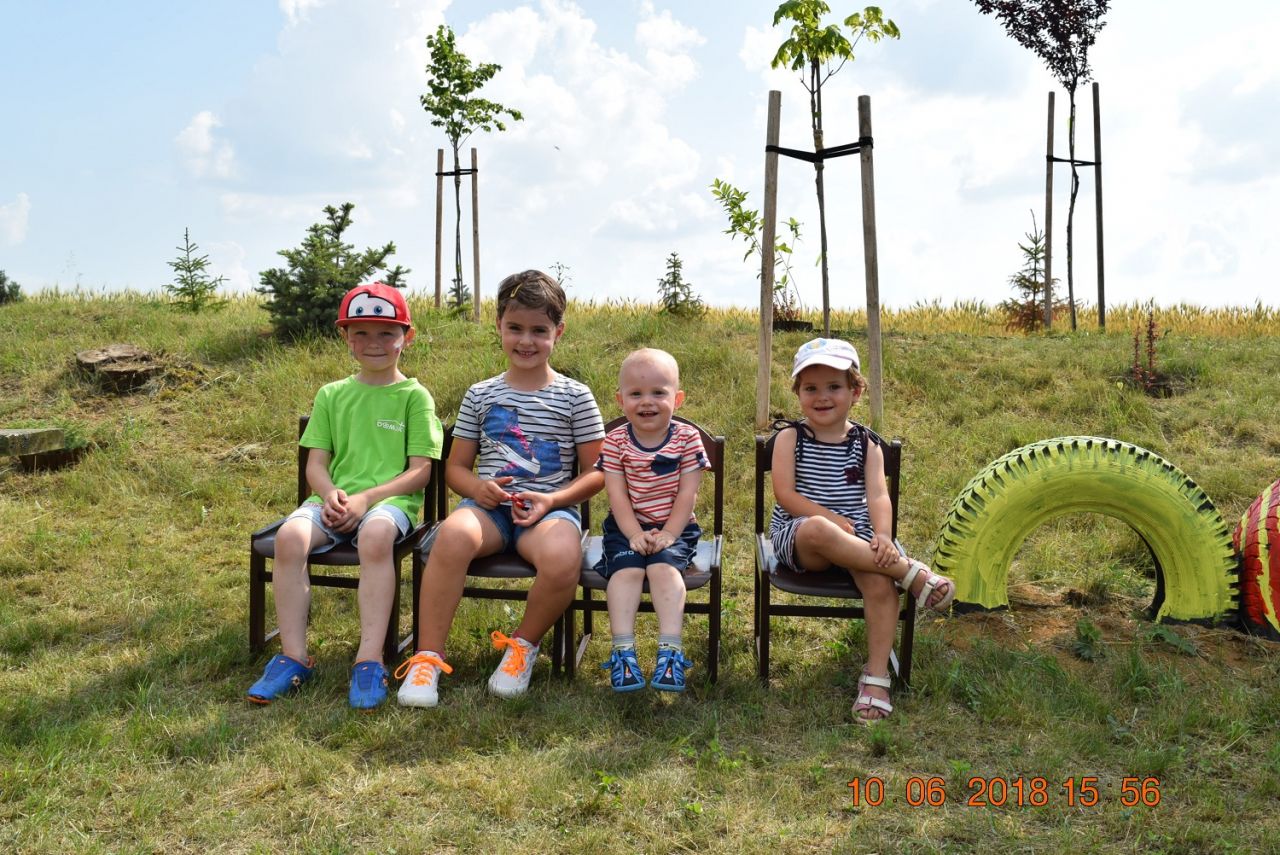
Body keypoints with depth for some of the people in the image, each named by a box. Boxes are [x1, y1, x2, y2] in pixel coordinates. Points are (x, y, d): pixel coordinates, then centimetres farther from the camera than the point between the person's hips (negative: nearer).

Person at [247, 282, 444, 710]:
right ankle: (294, 656, -20)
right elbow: (315, 463, 12)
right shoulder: (332, 395, 16)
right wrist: (329, 494, -11)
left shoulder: (414, 396, 4)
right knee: (290, 536, -28)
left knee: (375, 534, -38)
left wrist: (365, 499, -15)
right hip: (334, 499, 4)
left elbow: (420, 471, -2)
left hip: (390, 498, -3)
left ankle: (370, 660, -34)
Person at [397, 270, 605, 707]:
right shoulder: (481, 395, 13)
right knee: (453, 535, -35)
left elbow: (596, 472, 6)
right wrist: (476, 487, -8)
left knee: (563, 558, -36)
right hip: (488, 504, 2)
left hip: (550, 508, -1)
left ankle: (523, 645, -6)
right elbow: (455, 467, 16)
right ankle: (428, 658, -23)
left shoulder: (575, 396, 7)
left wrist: (552, 500, -11)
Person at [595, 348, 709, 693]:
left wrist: (668, 533, -15)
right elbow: (617, 494, -6)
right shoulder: (615, 441, -2)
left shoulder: (687, 438, -3)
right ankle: (623, 649, -29)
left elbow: (686, 493, -6)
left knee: (664, 566, -28)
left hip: (674, 527, -1)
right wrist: (635, 534, -18)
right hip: (627, 527, 1)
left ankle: (670, 648, -31)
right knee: (626, 569, -25)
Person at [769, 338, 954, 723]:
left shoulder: (866, 444, 10)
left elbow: (878, 495, -4)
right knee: (816, 530, -39)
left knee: (880, 579, -29)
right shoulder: (790, 437, 5)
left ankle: (877, 673, -21)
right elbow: (785, 494, -7)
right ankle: (911, 572, -31)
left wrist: (883, 536, -25)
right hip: (798, 538, -2)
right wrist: (836, 522, -16)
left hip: (856, 539, 2)